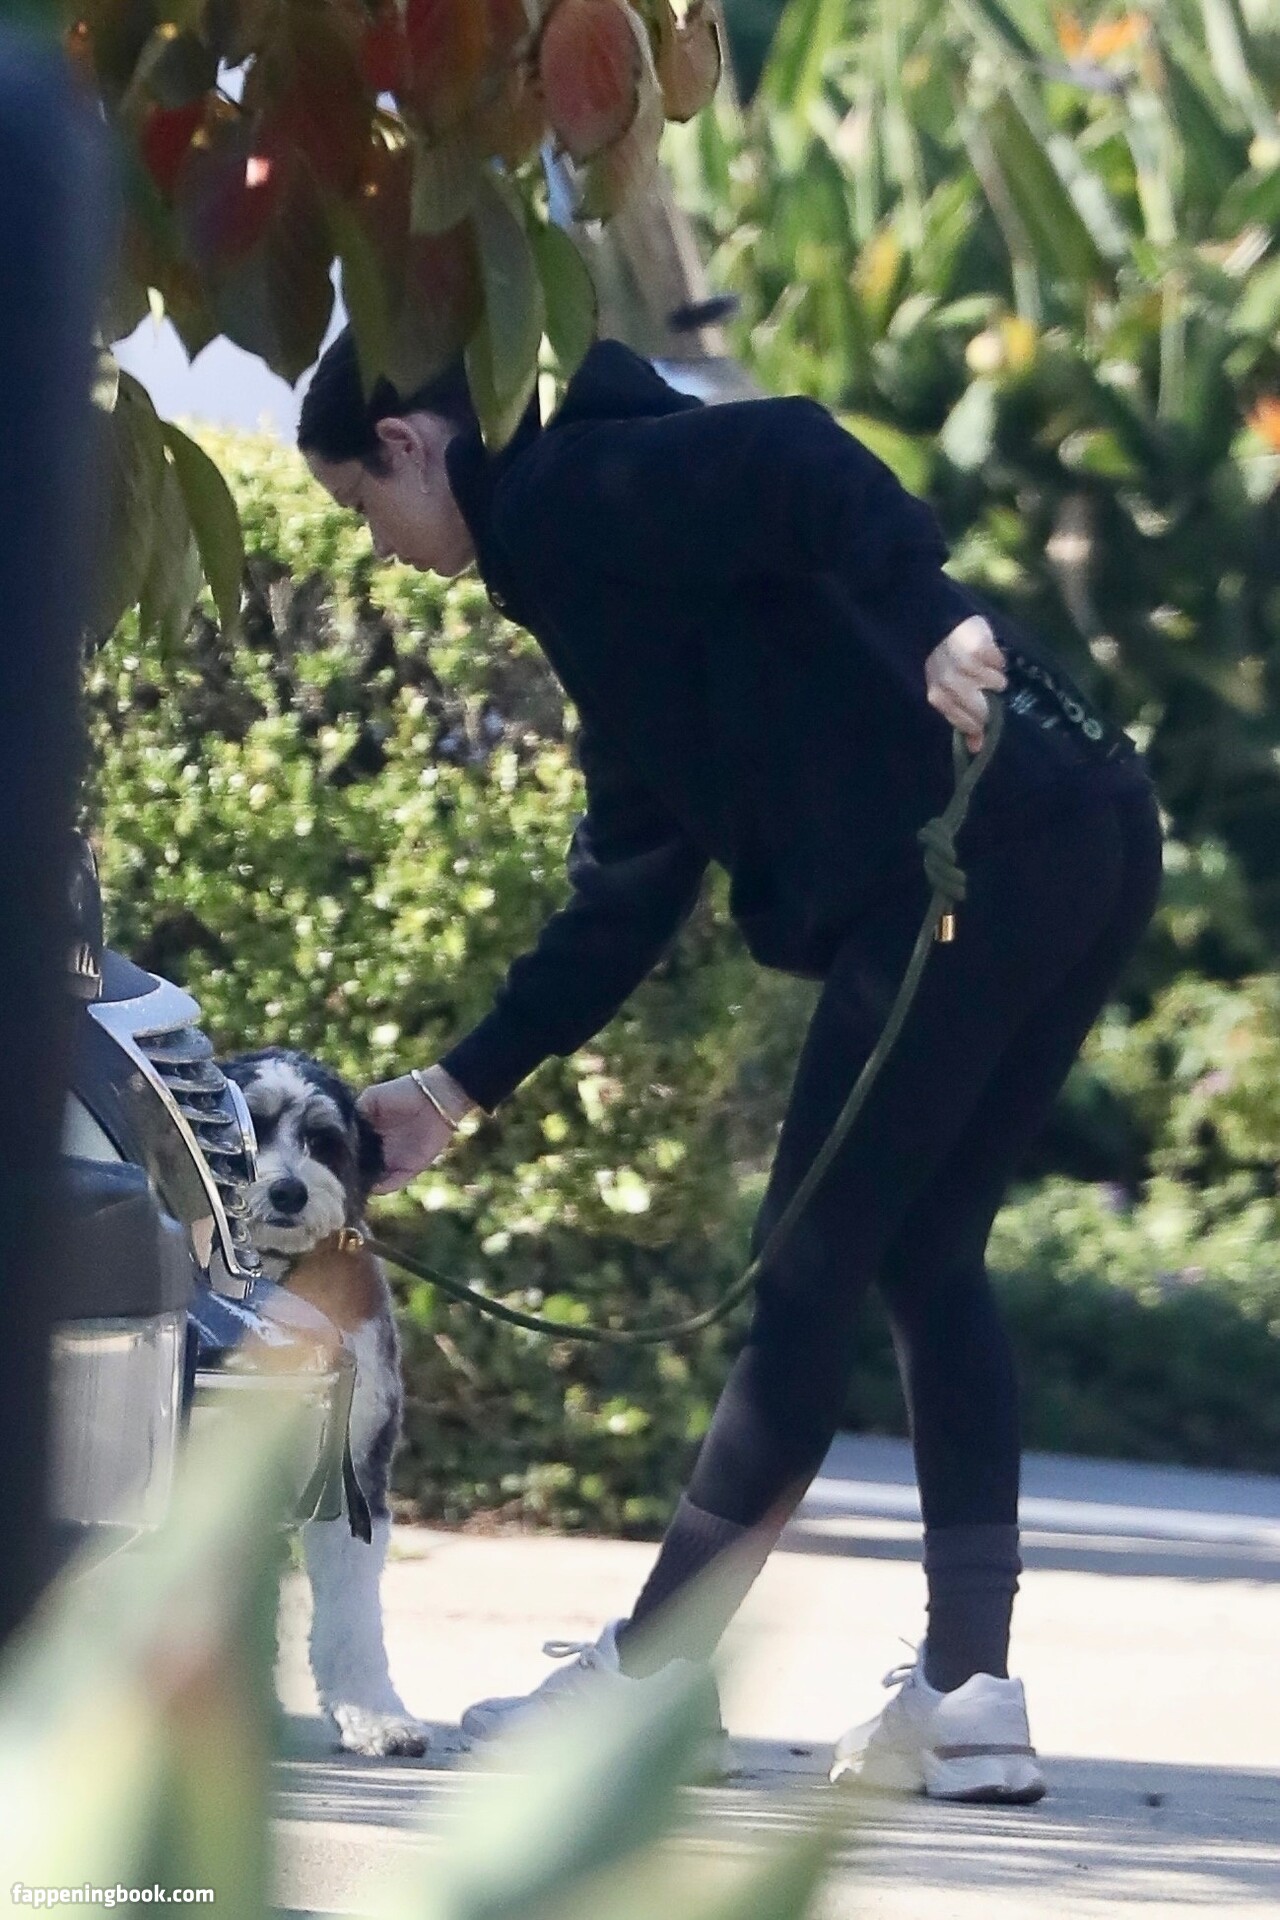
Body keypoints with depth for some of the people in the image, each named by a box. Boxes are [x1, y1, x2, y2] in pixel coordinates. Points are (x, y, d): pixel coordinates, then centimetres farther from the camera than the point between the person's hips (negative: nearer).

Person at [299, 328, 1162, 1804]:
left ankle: (642, 1676, 6)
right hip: (1083, 849, 10)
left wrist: (934, 628, -29)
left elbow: (789, 461, -19)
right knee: (924, 1262, 14)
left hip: (975, 856, -10)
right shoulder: (604, 581, 28)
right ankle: (970, 1696, 10)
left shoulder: (568, 495, 0)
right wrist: (460, 1088, 30)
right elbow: (628, 894, 29)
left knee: (812, 1272, -2)